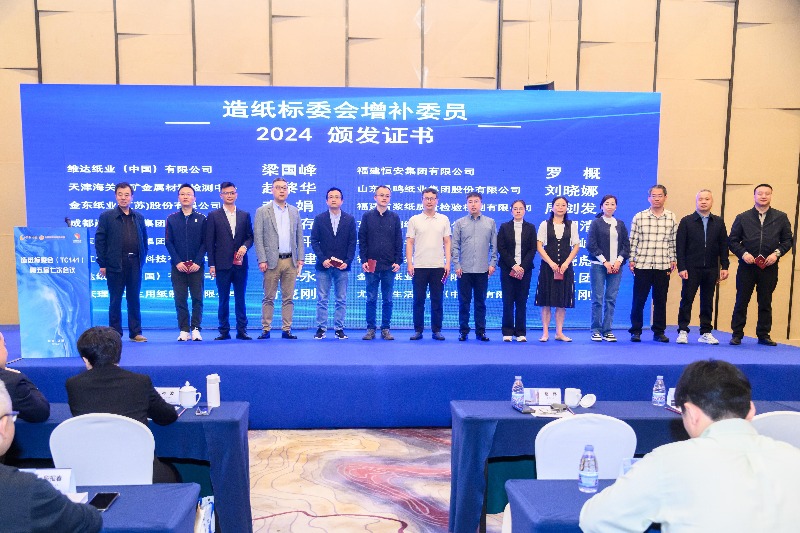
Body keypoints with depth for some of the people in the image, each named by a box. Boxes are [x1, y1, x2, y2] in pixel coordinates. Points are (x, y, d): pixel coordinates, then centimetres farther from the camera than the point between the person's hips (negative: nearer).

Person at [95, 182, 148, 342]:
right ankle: (115, 333, 13)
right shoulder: (106, 216, 2)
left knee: (134, 299, 7)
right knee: (115, 300, 5)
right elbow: (99, 240, -1)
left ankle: (135, 332, 13)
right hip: (115, 264, -2)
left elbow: (144, 239, 14)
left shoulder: (138, 217, 12)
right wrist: (102, 264, -6)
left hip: (134, 263, 3)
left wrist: (142, 259, 4)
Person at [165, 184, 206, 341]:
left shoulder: (201, 219, 6)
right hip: (178, 266, 1)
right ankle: (184, 330, 6)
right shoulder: (171, 219, 9)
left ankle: (196, 329, 5)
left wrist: (197, 262, -10)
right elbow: (168, 242, 4)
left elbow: (204, 242, 2)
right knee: (180, 299, 1)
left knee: (197, 298, -1)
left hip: (196, 266, -1)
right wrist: (178, 262, -7)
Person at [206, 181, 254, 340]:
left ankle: (242, 330, 11)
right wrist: (211, 264, -4)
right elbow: (209, 242, 2)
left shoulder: (245, 215, 12)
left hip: (240, 263, 2)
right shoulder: (213, 216, 5)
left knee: (240, 298, 5)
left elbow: (250, 236, 12)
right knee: (223, 299, 4)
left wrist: (245, 246, -11)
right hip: (222, 264, -1)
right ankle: (224, 331, 11)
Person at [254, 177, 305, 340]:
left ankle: (286, 330, 12)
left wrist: (300, 258, 5)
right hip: (272, 261, -3)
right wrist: (262, 260, -10)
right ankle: (266, 329, 10)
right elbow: (258, 238, -2)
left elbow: (299, 236, 13)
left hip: (290, 261, 3)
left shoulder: (294, 211, 13)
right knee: (269, 298, 2)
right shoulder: (262, 211, 2)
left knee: (288, 298, 6)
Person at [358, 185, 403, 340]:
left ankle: (386, 329, 14)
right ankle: (371, 329, 13)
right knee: (371, 299, 4)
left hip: (389, 266, 1)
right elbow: (362, 240, 3)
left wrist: (398, 261, -2)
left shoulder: (394, 217, 7)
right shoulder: (367, 216, 5)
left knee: (387, 300, 6)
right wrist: (363, 260, -5)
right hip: (371, 266, 0)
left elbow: (399, 242, 6)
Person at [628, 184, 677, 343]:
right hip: (642, 265, -1)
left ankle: (659, 331, 19)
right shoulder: (639, 217, 1)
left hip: (663, 266, 2)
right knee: (638, 299, 2)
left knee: (661, 300, 8)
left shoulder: (671, 218, 6)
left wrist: (673, 260, 5)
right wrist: (631, 260, -1)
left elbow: (673, 241, 10)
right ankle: (636, 331, 13)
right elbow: (633, 240, 2)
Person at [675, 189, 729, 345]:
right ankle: (683, 331, 7)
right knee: (686, 300, 0)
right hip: (691, 268, -2)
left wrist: (724, 266, 2)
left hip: (711, 269, 3)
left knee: (707, 302, 8)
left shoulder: (719, 223, 10)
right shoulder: (686, 221, 2)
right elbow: (680, 246, -3)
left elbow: (723, 246, 9)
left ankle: (706, 333, 15)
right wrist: (681, 267, -9)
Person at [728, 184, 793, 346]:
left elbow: (787, 240, 8)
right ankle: (737, 334, 10)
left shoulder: (781, 217, 7)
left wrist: (777, 253, -9)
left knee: (765, 303, 7)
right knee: (741, 301, 2)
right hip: (747, 266, -1)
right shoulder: (742, 218, 5)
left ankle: (763, 335, 17)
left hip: (769, 267, 1)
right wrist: (743, 253, -11)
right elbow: (732, 240, 5)